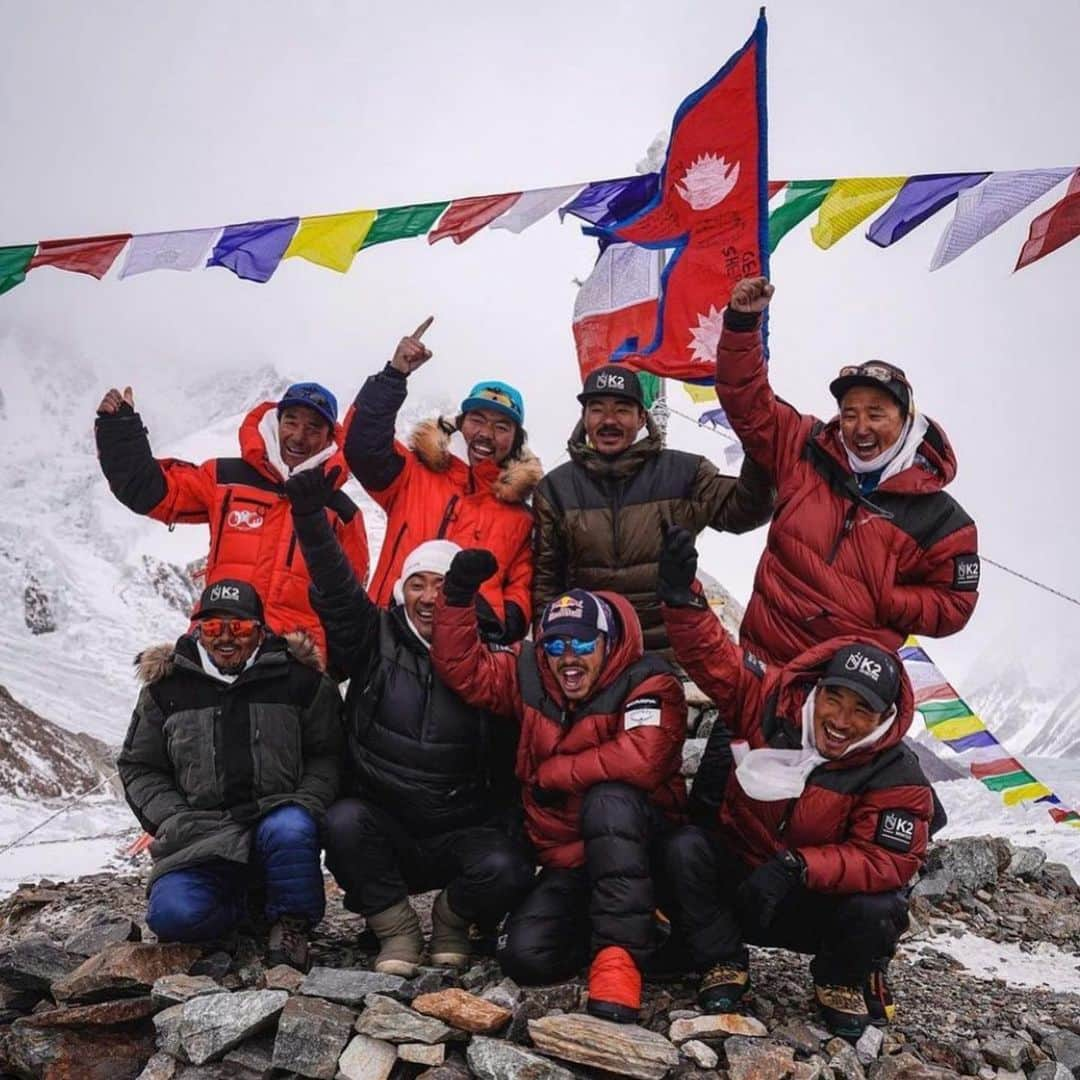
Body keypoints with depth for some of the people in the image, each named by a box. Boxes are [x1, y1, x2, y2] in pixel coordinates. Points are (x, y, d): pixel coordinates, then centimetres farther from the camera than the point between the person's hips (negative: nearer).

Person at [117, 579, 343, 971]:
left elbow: (326, 755, 7)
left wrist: (306, 803, -11)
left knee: (289, 831, -37)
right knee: (172, 914, -25)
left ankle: (291, 922, -8)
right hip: (202, 833, 1)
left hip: (277, 816, -1)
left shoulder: (298, 678, 2)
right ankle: (238, 907, 9)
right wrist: (171, 820, -4)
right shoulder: (167, 686, 6)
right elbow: (139, 767, 12)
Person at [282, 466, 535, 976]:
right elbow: (334, 588, -16)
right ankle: (396, 929, -5)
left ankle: (452, 918, 8)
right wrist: (310, 516, -28)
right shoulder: (376, 640, -1)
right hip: (380, 828, 1)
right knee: (344, 821, -31)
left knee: (506, 870, -28)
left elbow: (512, 761, 0)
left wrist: (512, 829, -9)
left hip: (462, 833, 0)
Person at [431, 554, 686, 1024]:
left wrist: (552, 774, -18)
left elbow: (642, 758, -33)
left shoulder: (649, 685, -16)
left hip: (637, 849, -5)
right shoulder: (531, 677, 2)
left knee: (610, 799, -36)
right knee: (525, 956, -16)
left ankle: (620, 952, -26)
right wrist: (458, 594, -12)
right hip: (566, 862, 5)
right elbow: (461, 666, 5)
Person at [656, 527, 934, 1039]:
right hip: (734, 878, 1)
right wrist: (682, 595, -32)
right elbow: (713, 655, -14)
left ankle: (844, 982, 7)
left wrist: (798, 867, -38)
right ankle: (722, 964, -3)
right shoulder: (772, 701, -15)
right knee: (684, 850, -27)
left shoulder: (898, 781, -18)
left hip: (817, 904, -1)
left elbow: (885, 862, -24)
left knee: (879, 911, -30)